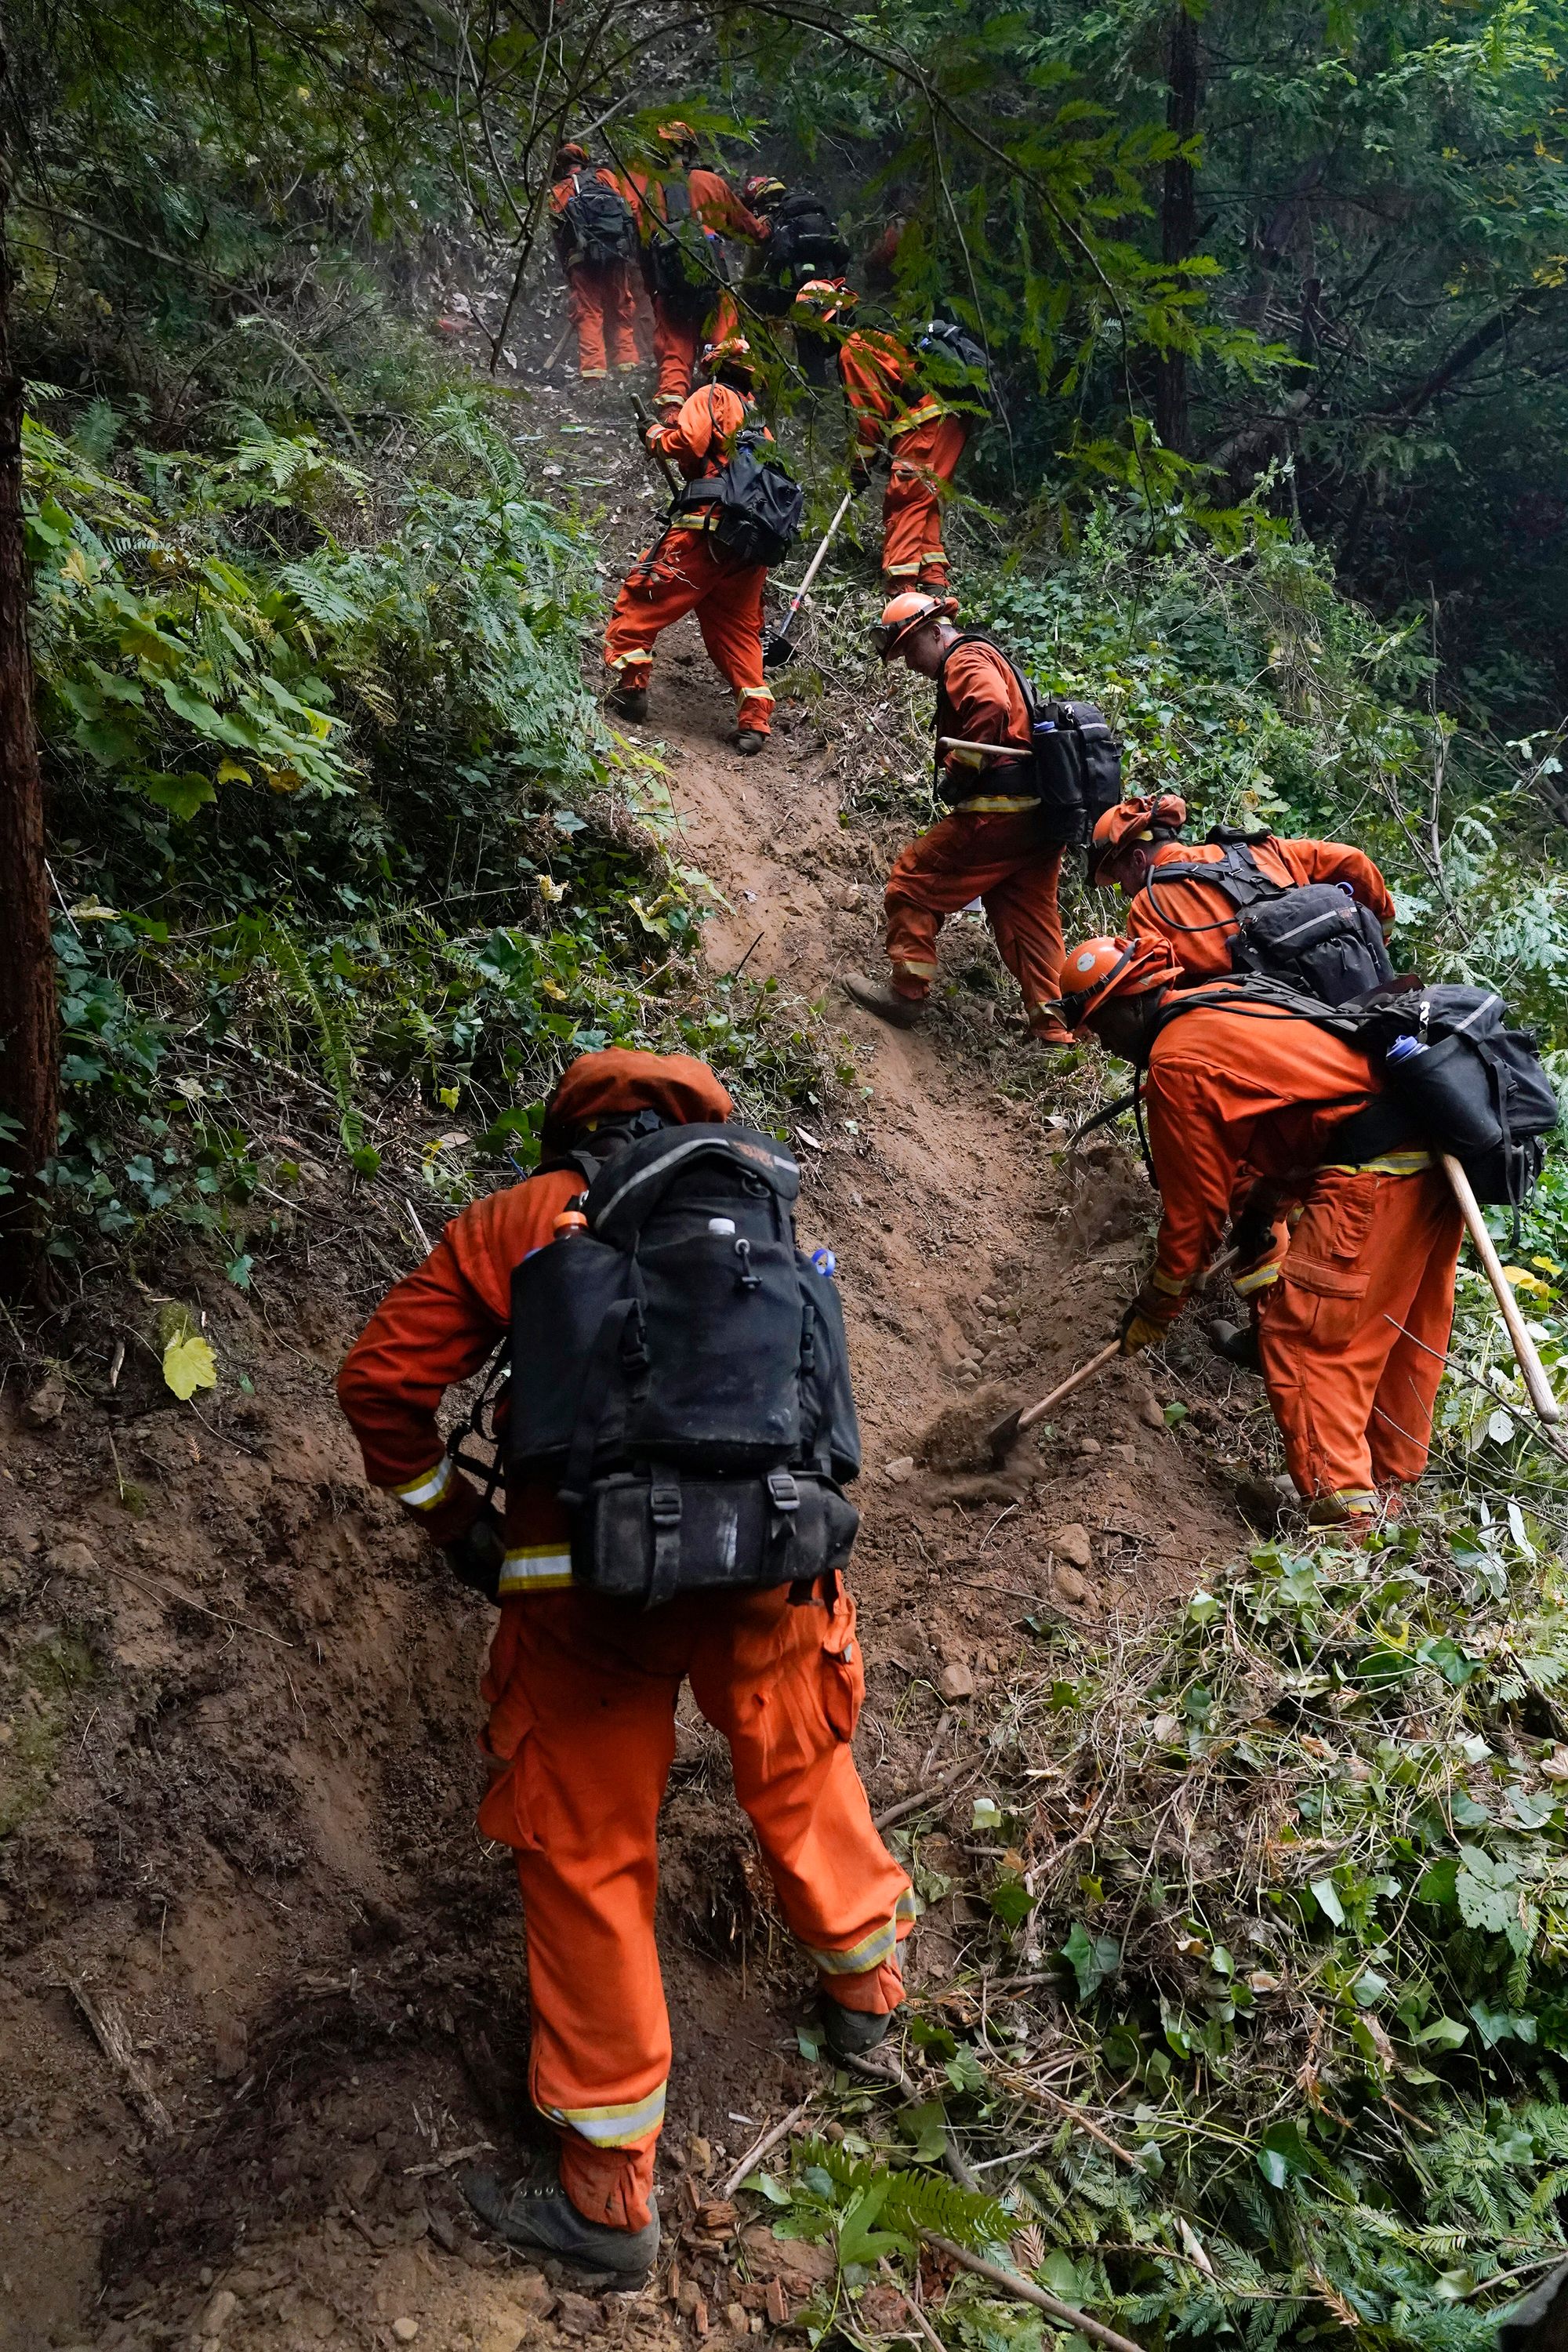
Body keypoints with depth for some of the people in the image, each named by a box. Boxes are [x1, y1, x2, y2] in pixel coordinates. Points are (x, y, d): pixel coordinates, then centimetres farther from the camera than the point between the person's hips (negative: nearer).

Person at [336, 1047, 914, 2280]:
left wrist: (453, 1518, 14)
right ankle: (864, 1978, 52)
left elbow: (381, 1381, 3)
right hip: (768, 1565, 3)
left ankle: (611, 2190, 21)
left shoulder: (516, 1224, 7)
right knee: (799, 1770, 28)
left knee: (585, 1857, 11)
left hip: (587, 1582, -2)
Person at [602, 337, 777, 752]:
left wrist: (657, 435, 7)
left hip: (707, 527, -7)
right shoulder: (757, 417, 25)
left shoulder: (713, 396, 3)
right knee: (738, 627, 12)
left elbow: (688, 442, -12)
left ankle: (630, 684, -1)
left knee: (643, 597, 4)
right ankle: (754, 720, 2)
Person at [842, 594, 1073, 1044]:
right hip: (1041, 814, 10)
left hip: (999, 812, -10)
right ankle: (1051, 1031, 14)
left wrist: (957, 774, -18)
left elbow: (992, 710, -26)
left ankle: (907, 991, 5)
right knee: (1027, 919, 13)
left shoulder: (966, 659, -6)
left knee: (914, 878, 2)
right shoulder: (987, 657, 26)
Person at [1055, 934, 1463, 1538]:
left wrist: (1156, 1306, 11)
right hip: (1436, 1153, 10)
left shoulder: (1175, 1064, -7)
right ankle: (1388, 1485, 33)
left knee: (1302, 1335, -3)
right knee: (1402, 1335, 19)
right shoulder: (1219, 1003, 20)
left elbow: (1193, 1205, -1)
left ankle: (1344, 1517, -7)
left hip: (1370, 1177, -10)